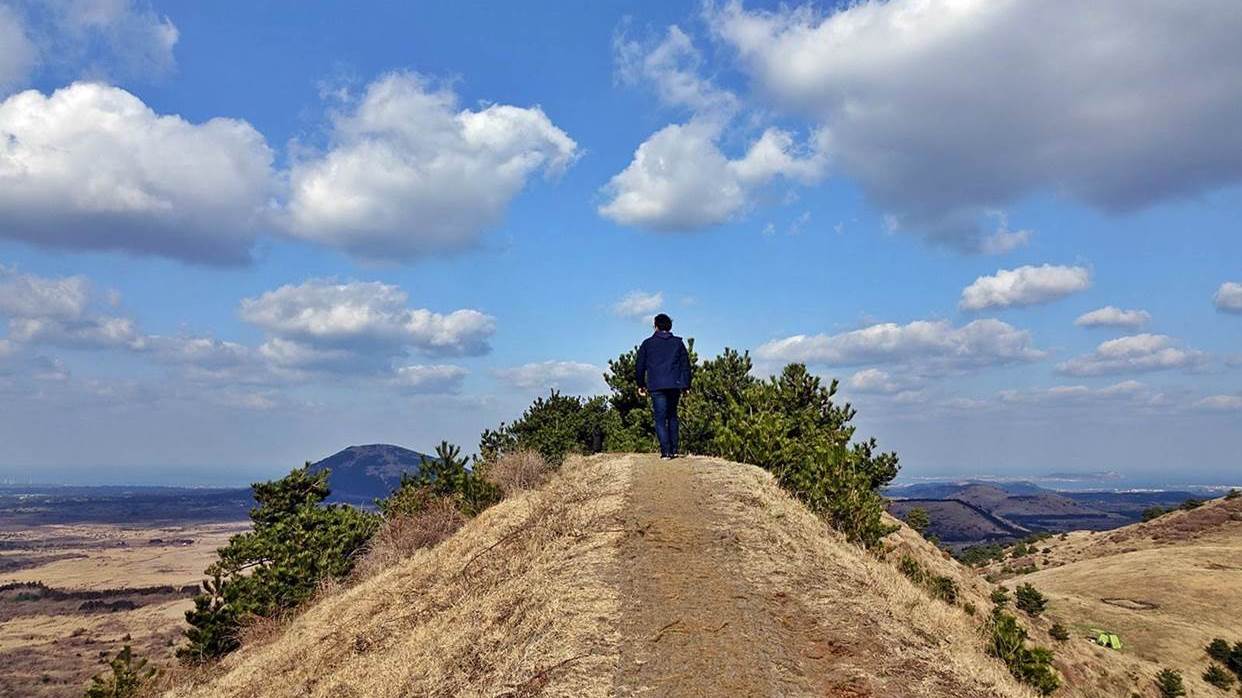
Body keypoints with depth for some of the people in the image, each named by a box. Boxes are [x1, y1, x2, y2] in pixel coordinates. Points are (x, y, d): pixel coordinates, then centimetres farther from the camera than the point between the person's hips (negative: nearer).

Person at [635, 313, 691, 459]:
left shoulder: (648, 343, 5)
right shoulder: (678, 342, 9)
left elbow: (639, 366, 7)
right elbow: (686, 365, 7)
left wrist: (641, 385, 18)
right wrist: (686, 385, 10)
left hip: (656, 386, -2)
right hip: (675, 386, 2)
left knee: (660, 419, -1)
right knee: (672, 416, 17)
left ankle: (665, 451, -10)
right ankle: (673, 450, 13)